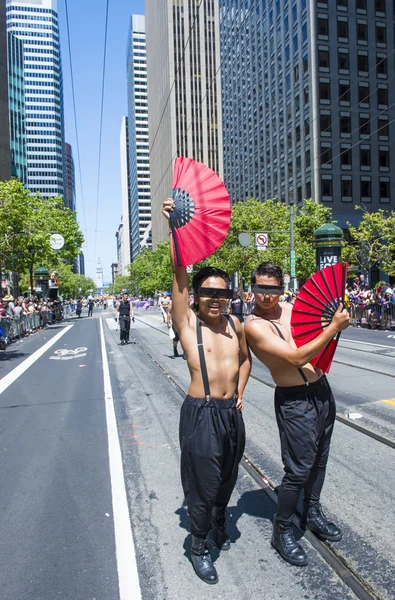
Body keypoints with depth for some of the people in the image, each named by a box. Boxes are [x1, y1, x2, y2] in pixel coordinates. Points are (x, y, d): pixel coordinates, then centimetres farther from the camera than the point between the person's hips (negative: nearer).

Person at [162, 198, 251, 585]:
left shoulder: (235, 325, 5)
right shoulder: (187, 322, -9)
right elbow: (179, 272, -18)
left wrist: (240, 392, 11)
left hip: (231, 412, 5)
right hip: (200, 413, -5)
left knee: (227, 478, 21)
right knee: (203, 483, 6)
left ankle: (219, 522, 51)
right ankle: (199, 547, 30)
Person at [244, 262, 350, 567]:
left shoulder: (290, 307, 3)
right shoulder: (254, 325, -20)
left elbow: (316, 336, 20)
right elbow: (297, 358, -25)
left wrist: (335, 319, 0)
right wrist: (334, 327, -22)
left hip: (321, 388, 8)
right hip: (294, 401, -7)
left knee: (319, 458, 21)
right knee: (299, 468, -3)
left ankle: (312, 512, 43)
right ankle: (282, 531, 21)